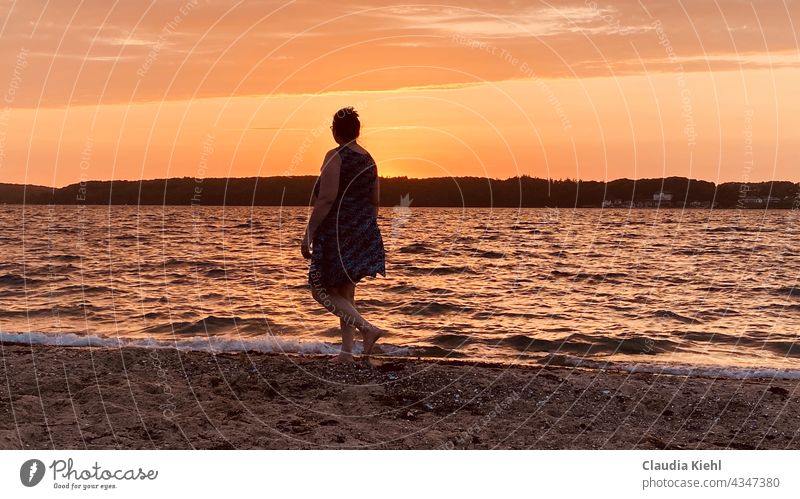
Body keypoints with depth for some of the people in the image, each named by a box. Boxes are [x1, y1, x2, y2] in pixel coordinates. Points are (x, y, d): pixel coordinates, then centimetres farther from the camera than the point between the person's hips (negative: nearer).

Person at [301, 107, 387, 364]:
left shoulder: (335, 157, -12)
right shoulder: (368, 159, 11)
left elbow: (326, 199, -19)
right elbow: (375, 202, 15)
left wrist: (308, 234, -14)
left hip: (336, 232, -8)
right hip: (364, 234, 8)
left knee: (323, 289, 2)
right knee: (346, 292, 14)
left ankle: (367, 327, -13)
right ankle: (347, 351, 14)